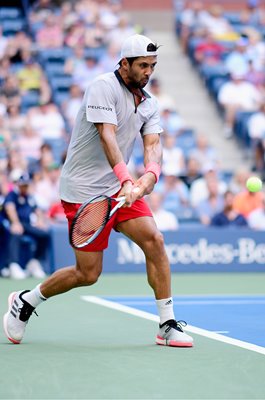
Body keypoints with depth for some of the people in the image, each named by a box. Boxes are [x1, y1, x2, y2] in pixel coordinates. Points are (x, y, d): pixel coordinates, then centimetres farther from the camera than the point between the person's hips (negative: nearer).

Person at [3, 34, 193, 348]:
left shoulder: (149, 104, 8)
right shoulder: (103, 87, -14)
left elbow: (152, 145, -4)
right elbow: (107, 137, -26)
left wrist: (150, 175, -26)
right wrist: (127, 182, -37)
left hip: (119, 187, 7)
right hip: (83, 189, -6)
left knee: (154, 240, -12)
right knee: (88, 274, -3)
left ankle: (167, 325, -4)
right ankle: (25, 301, 21)